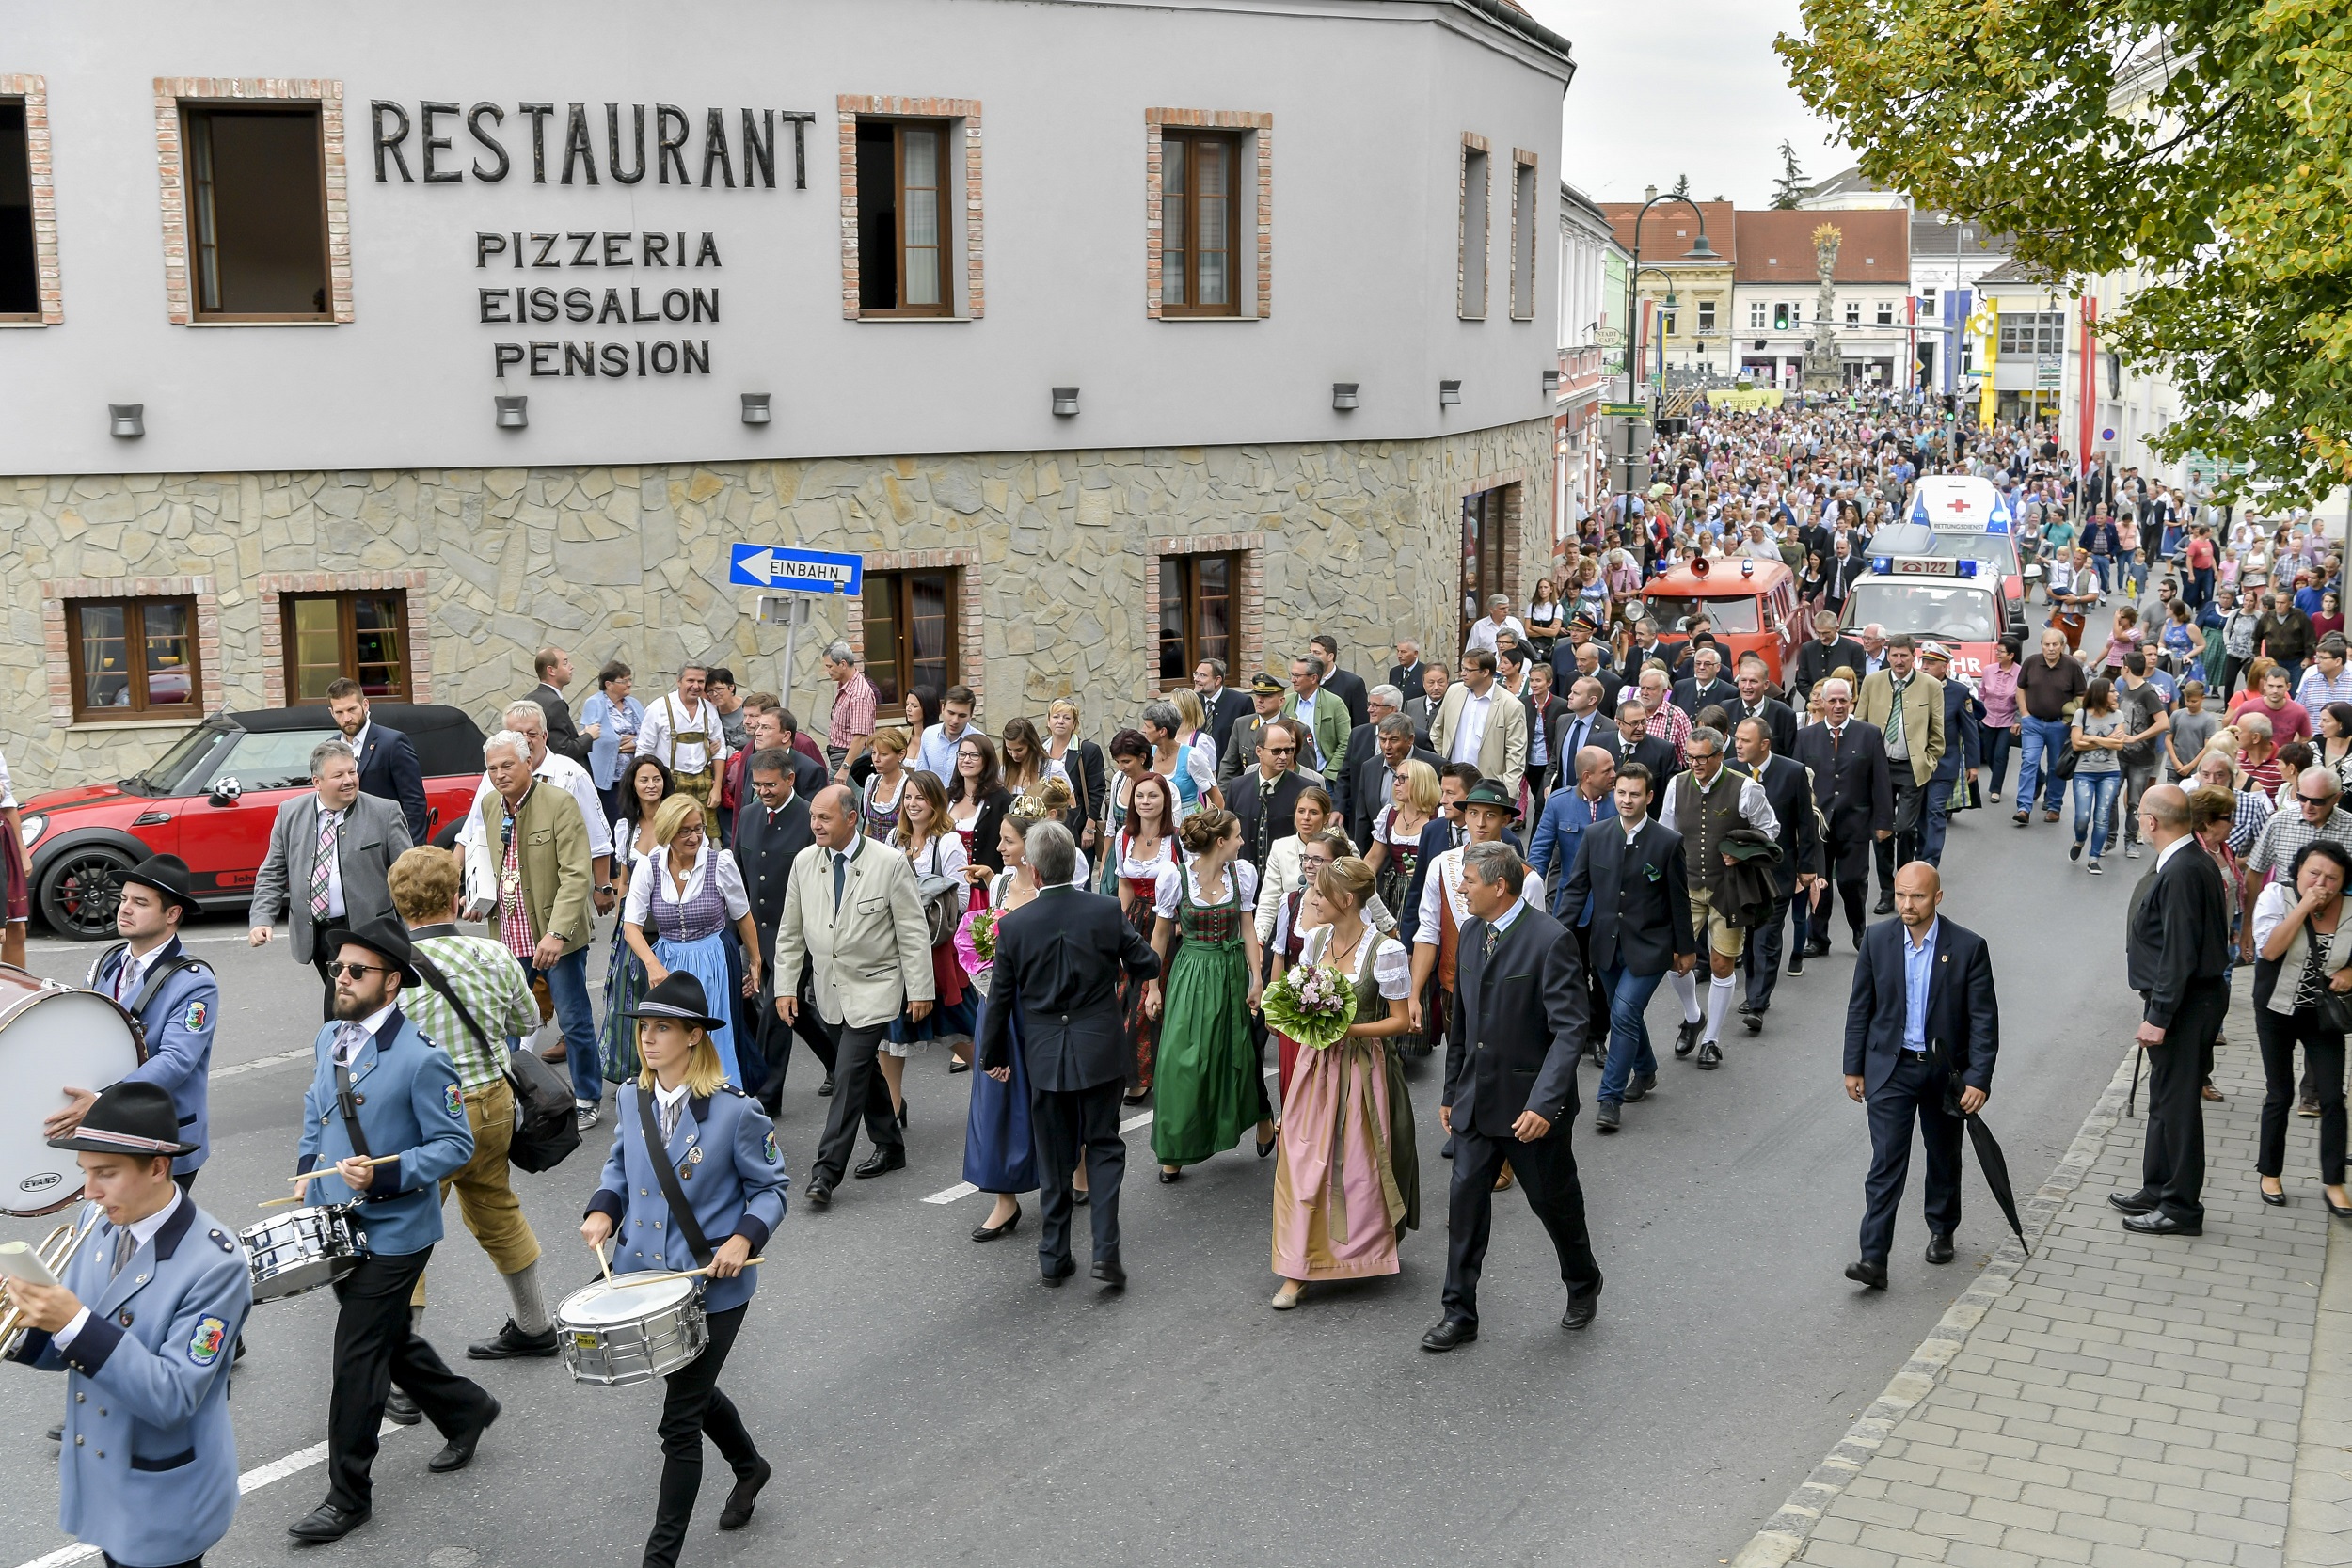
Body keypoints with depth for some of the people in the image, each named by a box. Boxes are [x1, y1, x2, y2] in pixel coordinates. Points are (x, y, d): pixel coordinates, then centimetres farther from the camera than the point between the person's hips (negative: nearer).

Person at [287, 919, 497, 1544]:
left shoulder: (421, 1059, -21)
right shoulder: (331, 1038, 2)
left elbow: (455, 1146, -17)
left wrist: (384, 1175, -27)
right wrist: (307, 1169, 9)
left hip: (392, 1233, -8)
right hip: (335, 1223, 8)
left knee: (357, 1361, -1)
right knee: (389, 1339, 21)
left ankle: (349, 1496, 12)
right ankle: (465, 1409, 43)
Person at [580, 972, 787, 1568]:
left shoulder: (736, 1112, -17)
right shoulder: (631, 1099, -1)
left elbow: (770, 1188, -7)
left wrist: (744, 1239, -23)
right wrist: (603, 1210, -3)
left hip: (712, 1289, -6)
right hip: (642, 1276, 6)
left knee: (680, 1419, 0)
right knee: (691, 1388, 24)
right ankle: (748, 1466, 53)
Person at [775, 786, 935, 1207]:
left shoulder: (890, 863, -13)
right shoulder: (804, 863, 1)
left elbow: (913, 931, -8)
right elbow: (790, 931, 8)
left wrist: (920, 990, -8)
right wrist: (785, 986, 4)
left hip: (873, 989, -5)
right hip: (828, 990, 5)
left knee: (849, 1075, -11)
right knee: (863, 1070, 16)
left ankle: (826, 1173, -9)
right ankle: (890, 1147, 33)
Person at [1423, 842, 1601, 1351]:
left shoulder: (1551, 940, -19)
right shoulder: (1472, 933, 5)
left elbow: (1570, 1030, -22)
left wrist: (1544, 1103, -29)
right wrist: (1452, 1092, 17)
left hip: (1531, 1105, -6)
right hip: (1477, 1102, 6)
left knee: (1555, 1201, 12)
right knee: (1465, 1203, 4)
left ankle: (1583, 1286, 37)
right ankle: (1460, 1314, 14)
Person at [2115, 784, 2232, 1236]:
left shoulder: (2181, 873, -23)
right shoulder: (2197, 863, 10)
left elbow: (2179, 953, -25)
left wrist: (2158, 1016, -22)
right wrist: (2157, 1009, 19)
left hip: (2185, 1003, -11)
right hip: (2191, 998, 11)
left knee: (2176, 1102, -1)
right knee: (2165, 1099, 19)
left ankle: (2181, 1207, 8)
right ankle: (2158, 1190, 31)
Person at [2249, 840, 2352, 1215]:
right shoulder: (2276, 896, -13)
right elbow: (2269, 949, -25)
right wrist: (2303, 906, -26)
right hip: (2278, 1013, -2)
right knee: (2279, 1096, 9)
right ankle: (2270, 1173, 24)